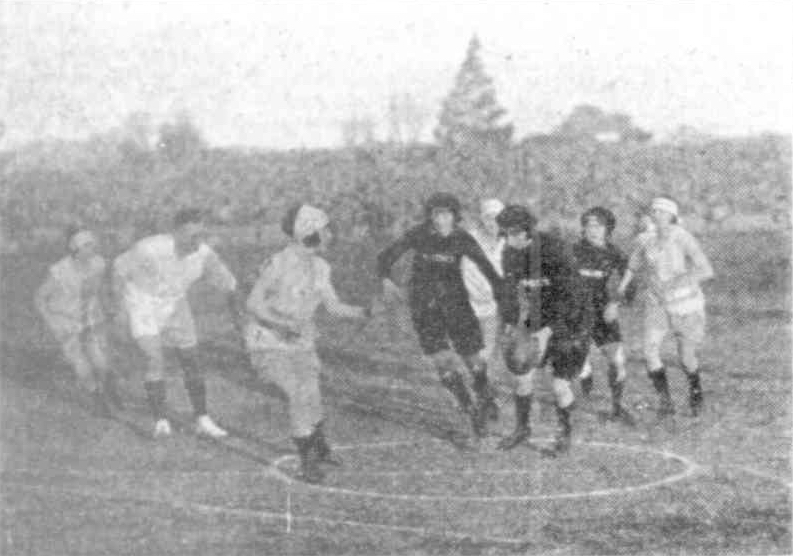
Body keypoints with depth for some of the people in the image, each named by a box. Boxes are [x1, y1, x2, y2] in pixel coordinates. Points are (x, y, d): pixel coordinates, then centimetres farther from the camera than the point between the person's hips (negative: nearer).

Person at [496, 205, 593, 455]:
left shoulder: (556, 251, -28)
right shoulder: (511, 253, -8)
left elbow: (572, 297, -28)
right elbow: (512, 291, 5)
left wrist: (548, 332, -34)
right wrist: (509, 327, -6)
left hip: (572, 319, -5)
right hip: (540, 317, 5)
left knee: (560, 386, -7)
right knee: (523, 375, 0)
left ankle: (564, 433, 18)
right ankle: (522, 428, 22)